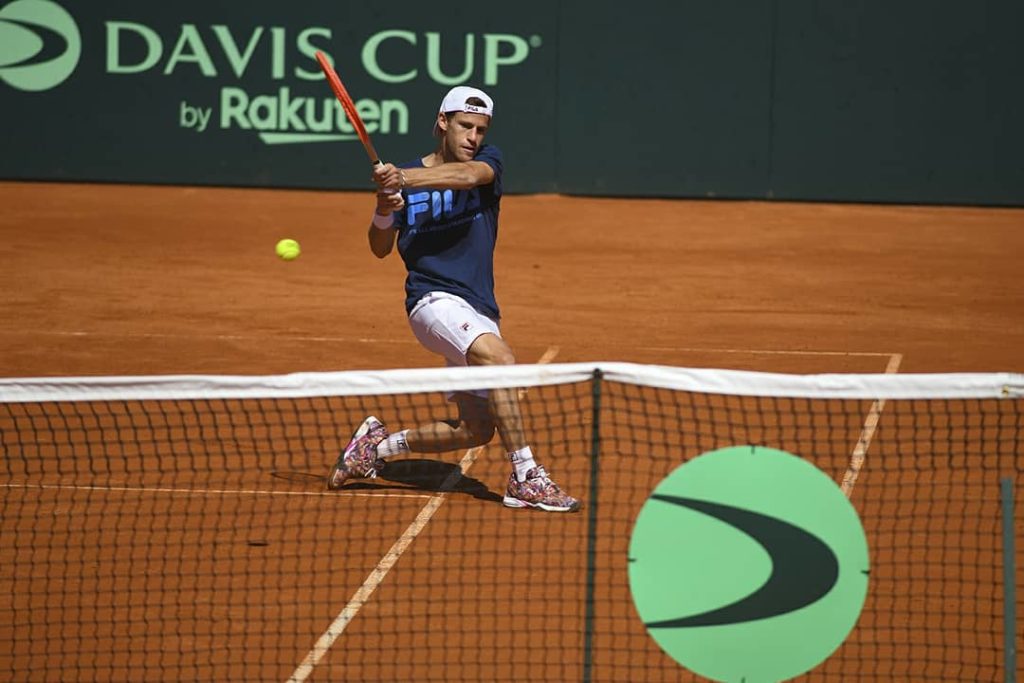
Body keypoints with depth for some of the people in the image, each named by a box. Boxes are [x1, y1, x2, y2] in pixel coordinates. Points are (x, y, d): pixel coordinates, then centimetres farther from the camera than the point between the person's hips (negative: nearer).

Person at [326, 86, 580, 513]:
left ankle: (377, 445, 24)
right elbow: (380, 249, 6)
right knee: (499, 358, -32)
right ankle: (525, 478, -32)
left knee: (476, 429, 6)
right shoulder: (407, 176, 4)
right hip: (434, 299, -4)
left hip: (479, 313, 4)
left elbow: (468, 174, -22)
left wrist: (404, 179, -37)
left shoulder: (487, 161, 4)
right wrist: (384, 210, -17)